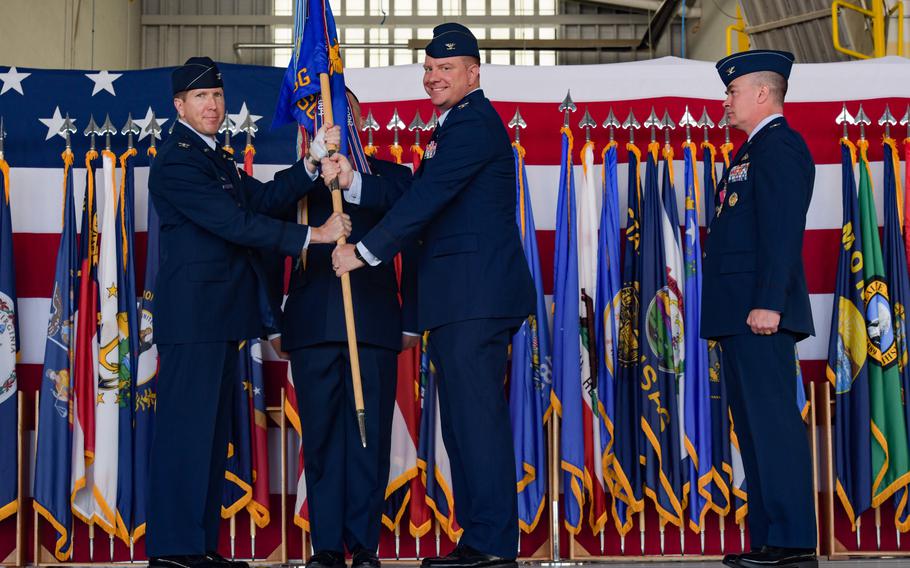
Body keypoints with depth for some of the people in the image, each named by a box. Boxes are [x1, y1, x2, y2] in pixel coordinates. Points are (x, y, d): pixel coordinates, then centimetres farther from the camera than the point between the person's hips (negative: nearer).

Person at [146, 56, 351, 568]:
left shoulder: (216, 157, 20)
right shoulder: (177, 161, -12)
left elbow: (262, 199, 12)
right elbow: (235, 223, -18)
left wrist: (314, 162, 1)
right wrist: (314, 235, -15)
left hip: (220, 314, 10)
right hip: (193, 312, -10)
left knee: (212, 430, 10)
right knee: (186, 427, -8)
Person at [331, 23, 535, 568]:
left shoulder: (473, 123, -9)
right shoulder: (454, 125, 24)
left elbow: (427, 197, -17)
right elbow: (416, 194, 19)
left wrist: (364, 252, -14)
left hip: (476, 293, -11)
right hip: (459, 298, 11)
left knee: (477, 414, -12)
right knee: (463, 418, 11)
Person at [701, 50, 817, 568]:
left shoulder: (779, 148, -10)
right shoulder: (755, 151, 22)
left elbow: (782, 231, -19)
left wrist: (767, 305, -25)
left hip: (760, 314, -11)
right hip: (740, 314, 11)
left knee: (774, 422, -10)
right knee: (755, 424, 11)